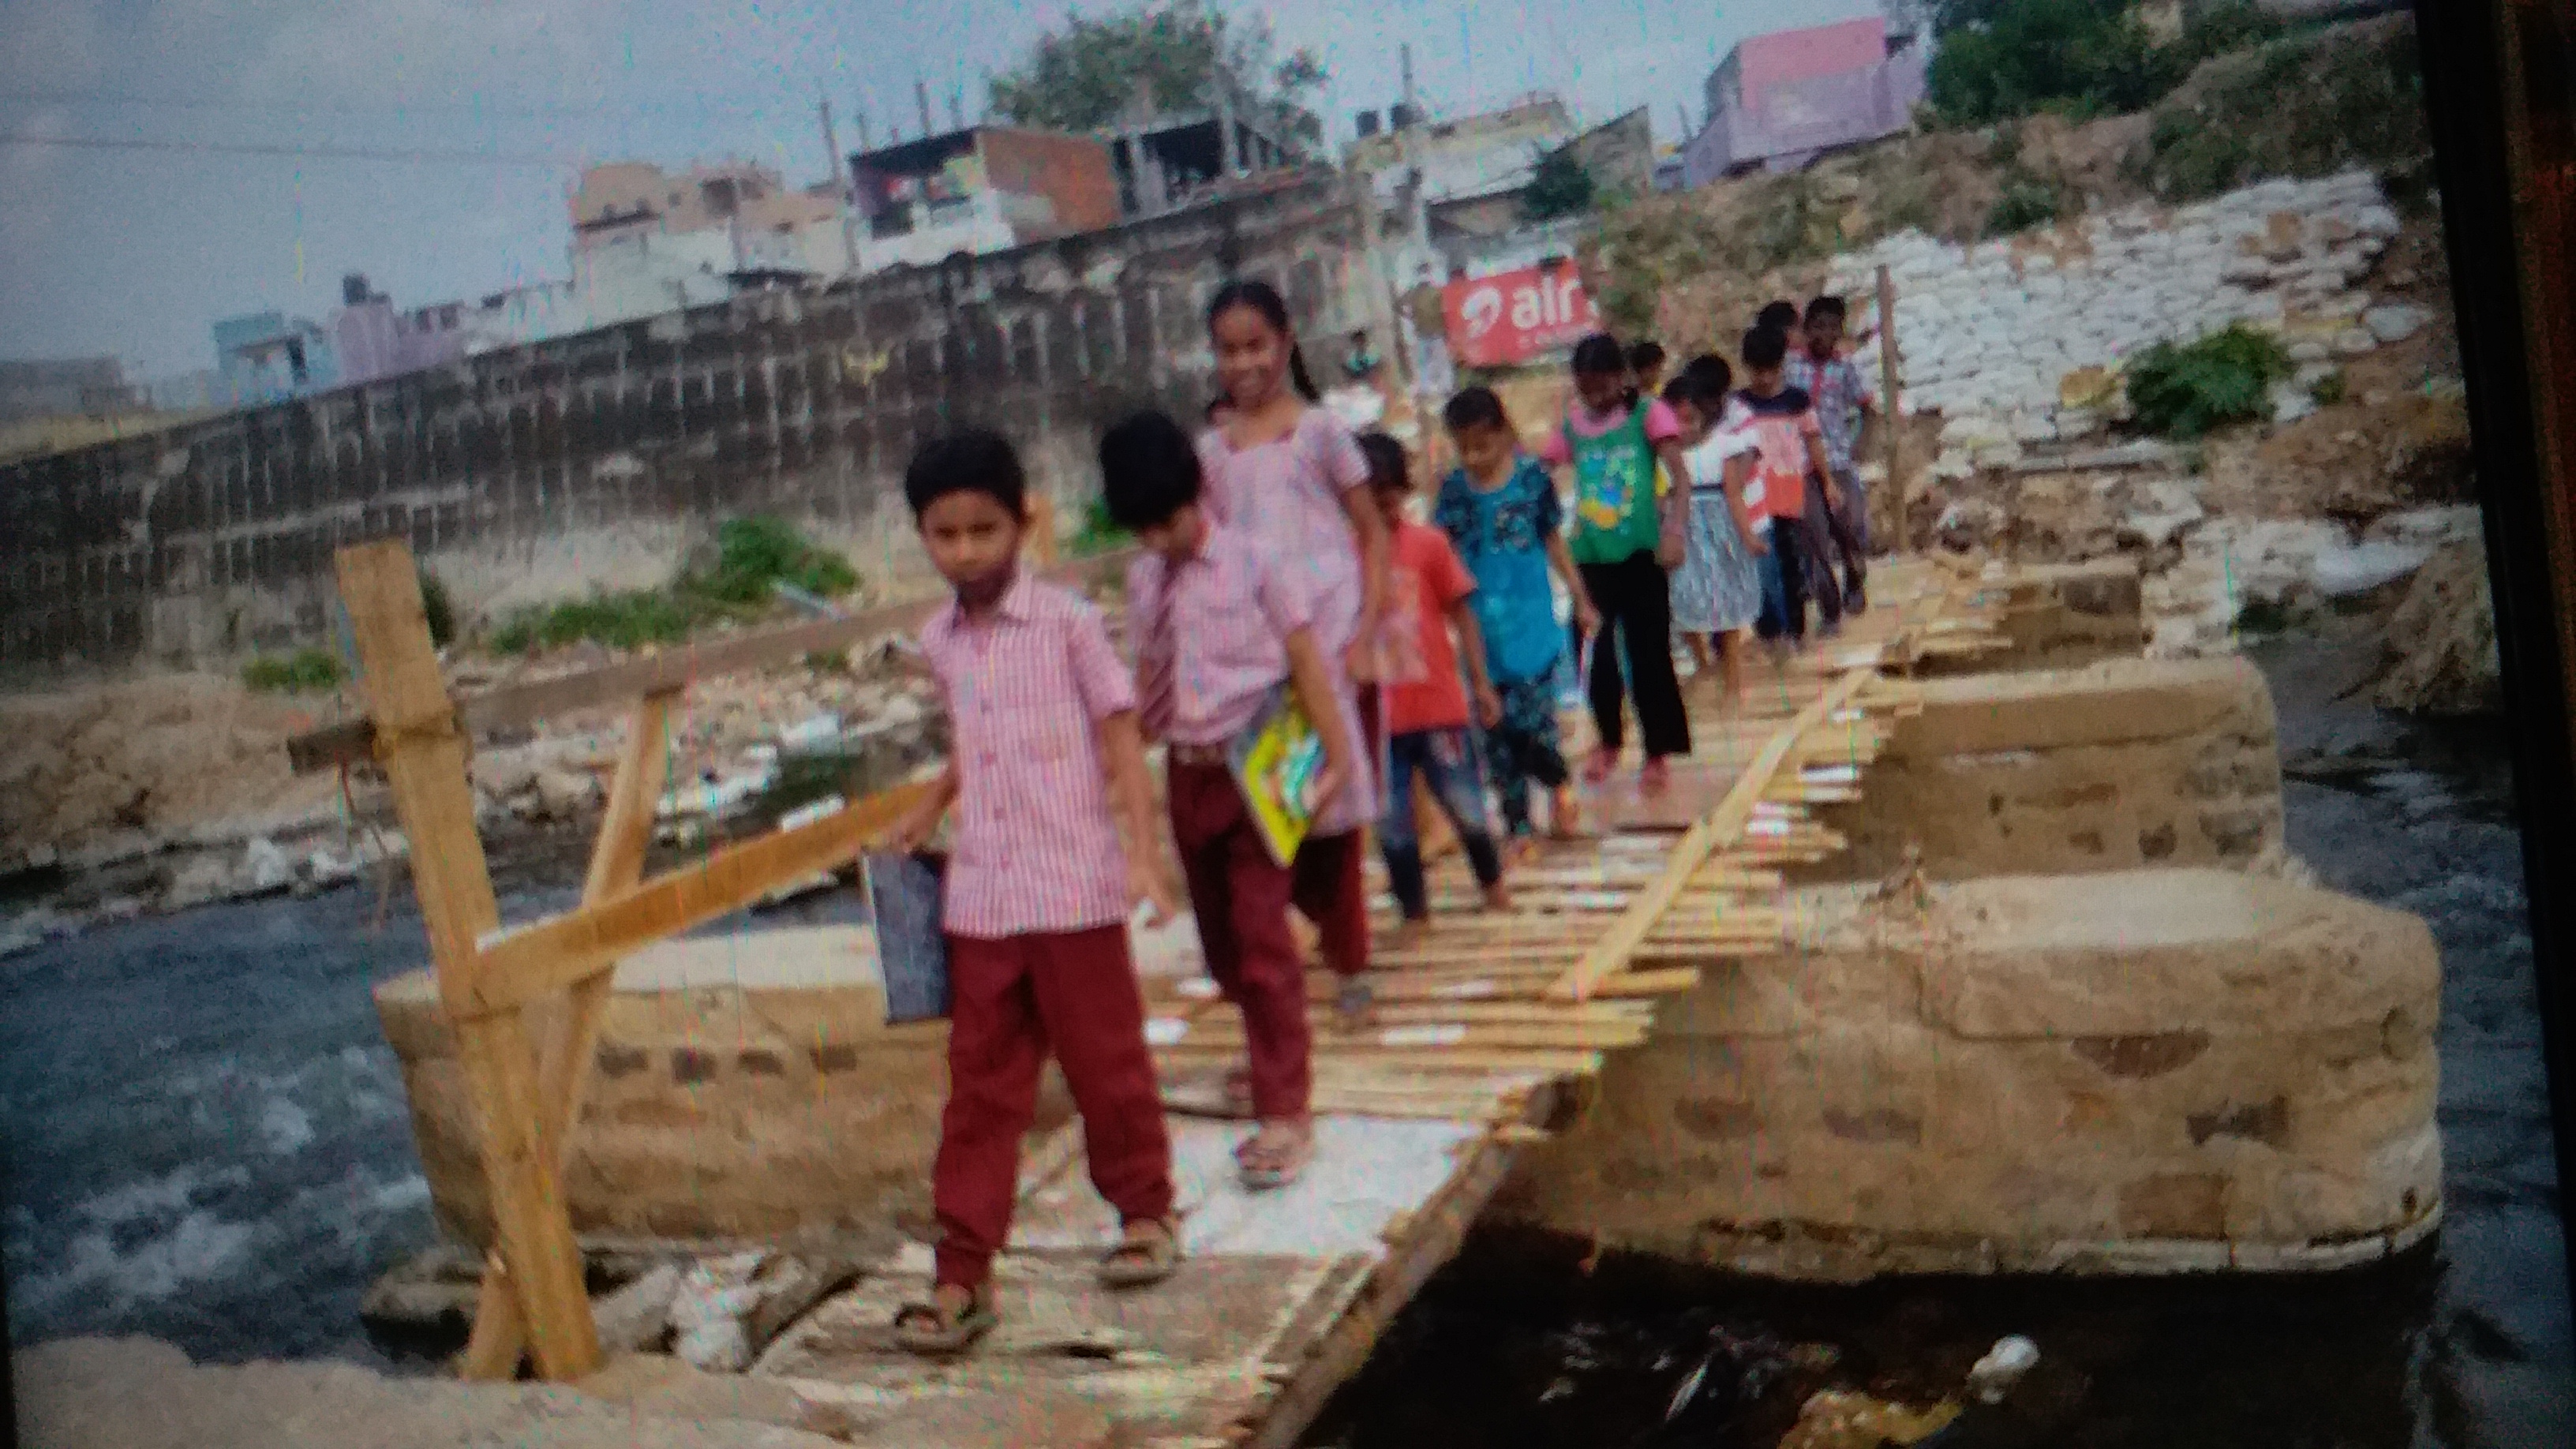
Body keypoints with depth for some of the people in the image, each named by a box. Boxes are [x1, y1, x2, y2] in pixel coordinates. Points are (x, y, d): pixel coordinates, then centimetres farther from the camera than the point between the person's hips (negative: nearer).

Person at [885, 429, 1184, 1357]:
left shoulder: (1067, 622, -7)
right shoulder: (940, 643, 8)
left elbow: (1119, 738, -7)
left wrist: (1145, 852, -14)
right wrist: (928, 813, 16)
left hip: (1074, 887, -4)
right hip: (980, 896, 4)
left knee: (1105, 1060, 10)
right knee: (981, 1086, 7)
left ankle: (1145, 1209, 32)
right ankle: (963, 1272, 12)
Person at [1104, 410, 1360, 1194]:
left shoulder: (1256, 563, -9)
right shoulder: (1142, 578, 8)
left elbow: (1306, 661, -8)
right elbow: (1147, 675, 13)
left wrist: (1335, 756, -11)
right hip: (1187, 771, 6)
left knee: (1262, 937, -8)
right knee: (1221, 938, 15)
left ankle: (1286, 1111, -4)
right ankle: (1272, 1061, 35)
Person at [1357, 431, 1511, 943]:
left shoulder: (1429, 544, -6)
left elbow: (1461, 615, 1)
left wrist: (1482, 684, 0)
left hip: (1438, 705, -1)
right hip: (1377, 715, 1)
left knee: (1464, 804, 9)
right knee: (1391, 821, 7)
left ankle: (1491, 880, 36)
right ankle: (1414, 910, 23)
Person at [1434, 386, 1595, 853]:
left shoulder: (1531, 476, -2)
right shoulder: (1454, 489, 0)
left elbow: (1554, 542, 7)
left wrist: (1581, 601, 11)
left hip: (1533, 619, -2)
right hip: (1482, 630, 2)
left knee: (1532, 718, -10)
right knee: (1496, 730, 5)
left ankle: (1559, 784, 20)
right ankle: (1518, 826, 18)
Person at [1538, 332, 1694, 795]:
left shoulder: (1647, 413, -4)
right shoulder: (1572, 424, 6)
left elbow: (1680, 473, -12)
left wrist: (1673, 528, -24)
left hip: (1640, 552, -3)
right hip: (1590, 555, 3)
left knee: (1649, 652, 2)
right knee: (1597, 652, 8)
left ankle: (1658, 754, 14)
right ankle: (1608, 741, 30)